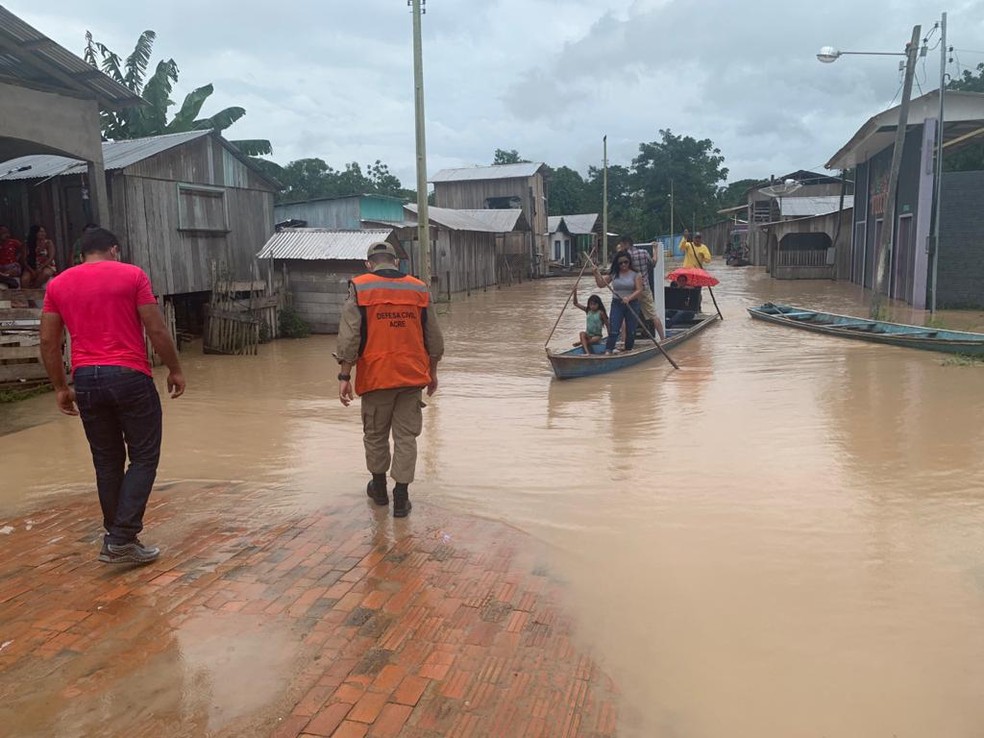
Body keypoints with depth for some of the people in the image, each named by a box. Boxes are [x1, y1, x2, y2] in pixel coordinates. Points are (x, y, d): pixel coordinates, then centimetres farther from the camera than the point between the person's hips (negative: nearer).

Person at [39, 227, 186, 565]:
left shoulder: (57, 284, 11)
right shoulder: (132, 275, -1)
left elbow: (48, 341, 9)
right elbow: (156, 330, -5)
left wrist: (60, 387, 17)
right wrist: (175, 370, 5)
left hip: (86, 380, 5)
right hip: (130, 376, -4)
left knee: (107, 462, 14)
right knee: (144, 457, 4)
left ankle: (115, 538, 19)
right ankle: (122, 539, -3)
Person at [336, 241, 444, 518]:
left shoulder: (359, 288, -4)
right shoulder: (419, 289, 6)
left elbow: (349, 337, -10)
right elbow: (434, 338, 10)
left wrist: (344, 376, -6)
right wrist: (432, 372, 22)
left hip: (375, 376, -2)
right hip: (412, 377, 2)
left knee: (375, 434, 16)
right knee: (406, 436, 8)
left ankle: (379, 487, 32)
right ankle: (401, 499, 9)